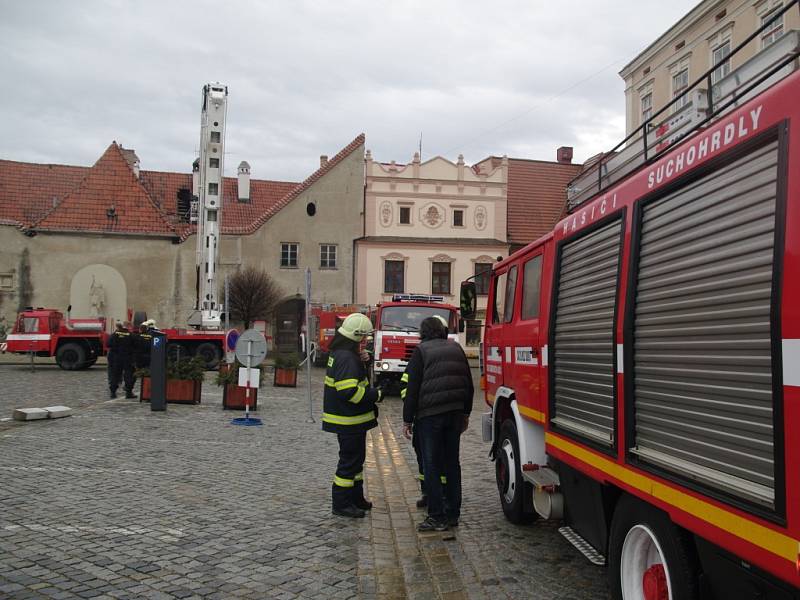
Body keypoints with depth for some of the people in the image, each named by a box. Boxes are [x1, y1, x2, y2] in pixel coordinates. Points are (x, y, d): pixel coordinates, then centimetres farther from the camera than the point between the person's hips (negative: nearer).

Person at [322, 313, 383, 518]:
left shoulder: (340, 352, 9)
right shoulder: (346, 358, -24)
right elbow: (349, 391, -30)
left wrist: (360, 360, 4)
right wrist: (375, 395, -19)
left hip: (351, 418, 11)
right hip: (349, 419, -11)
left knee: (356, 457, 21)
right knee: (350, 460, -1)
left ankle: (356, 498, 32)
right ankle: (341, 504, 8)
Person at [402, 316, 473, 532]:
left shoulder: (421, 351, -5)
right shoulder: (456, 348, 11)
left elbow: (413, 389, -9)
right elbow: (468, 384, 14)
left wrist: (407, 420, -3)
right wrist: (465, 413, 21)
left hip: (429, 415, -5)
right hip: (455, 414, 6)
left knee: (431, 466, 1)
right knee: (452, 462, 13)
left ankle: (437, 517, 2)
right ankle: (453, 514, 18)